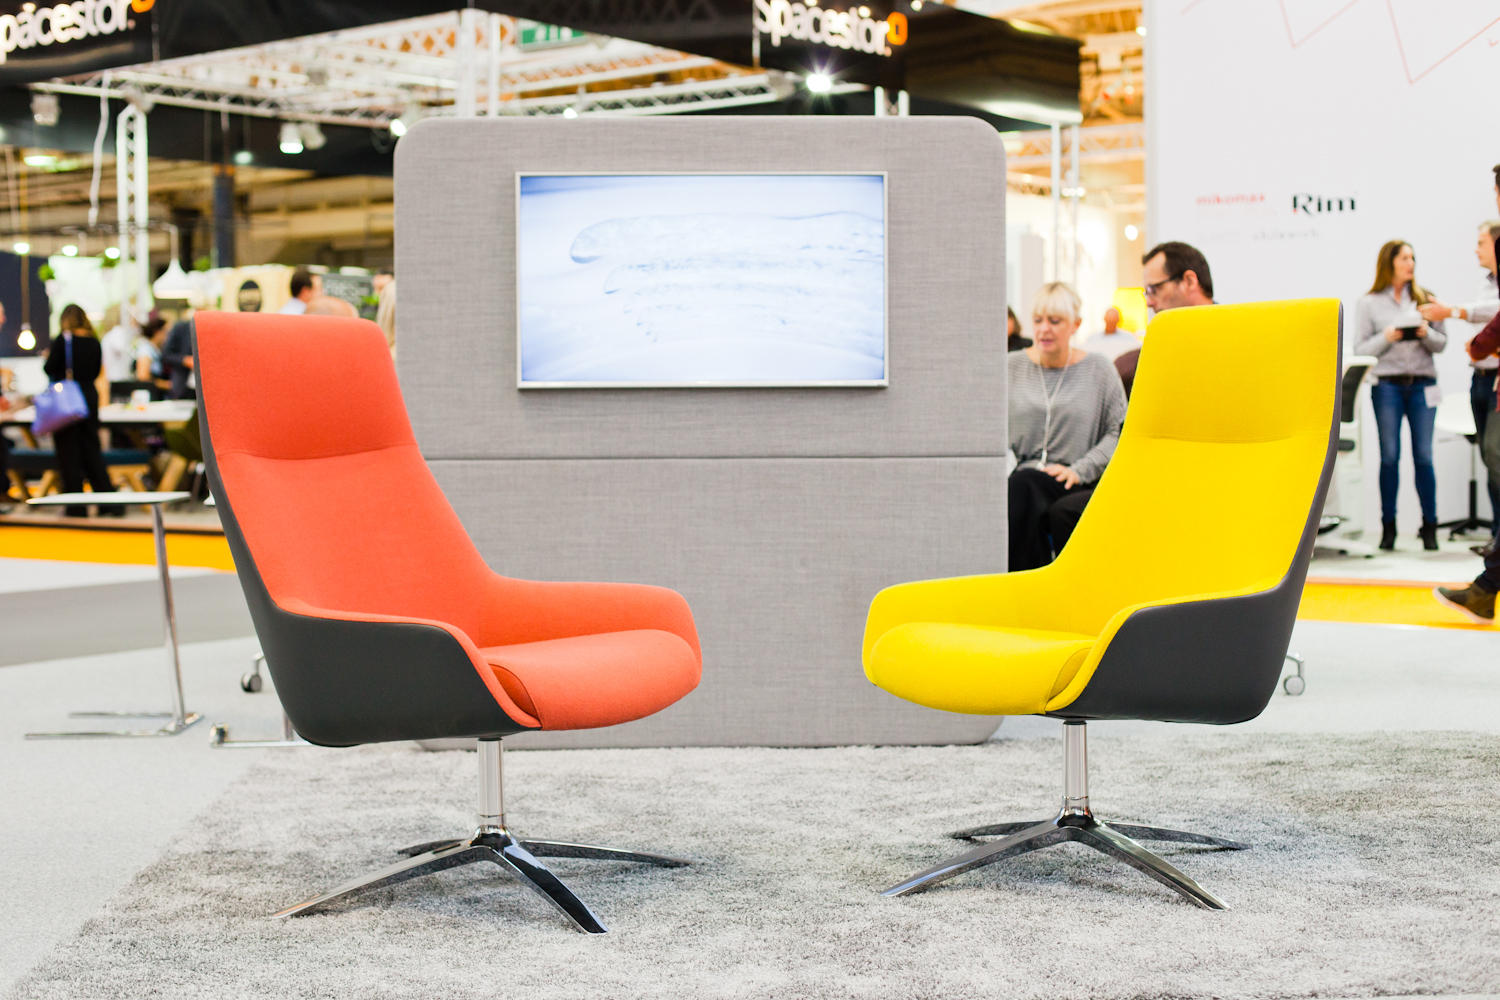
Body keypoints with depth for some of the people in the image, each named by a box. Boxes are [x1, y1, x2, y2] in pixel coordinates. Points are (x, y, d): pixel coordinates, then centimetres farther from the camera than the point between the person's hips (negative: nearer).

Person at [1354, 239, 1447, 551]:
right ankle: (1388, 526, 7)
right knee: (1390, 456, -1)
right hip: (1387, 383, -1)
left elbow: (1442, 343, 10)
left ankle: (1429, 526, 6)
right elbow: (1360, 348, 2)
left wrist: (1426, 333, -11)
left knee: (1424, 456, -1)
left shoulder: (1425, 298, 10)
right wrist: (1387, 337, -14)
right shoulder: (1369, 303, 5)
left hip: (1422, 383, 1)